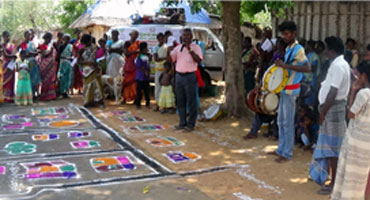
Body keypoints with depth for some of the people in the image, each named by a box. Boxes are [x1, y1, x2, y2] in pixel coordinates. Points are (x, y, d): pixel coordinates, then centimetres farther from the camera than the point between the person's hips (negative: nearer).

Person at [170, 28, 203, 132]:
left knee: (191, 101, 0)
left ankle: (191, 124, 9)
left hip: (189, 76, -5)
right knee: (180, 101, 11)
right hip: (179, 76, 5)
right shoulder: (178, 48, 12)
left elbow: (198, 60, -16)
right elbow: (170, 59, 10)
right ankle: (182, 122, 21)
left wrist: (190, 50, -22)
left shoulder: (195, 47, -2)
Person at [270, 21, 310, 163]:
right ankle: (281, 149, 26)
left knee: (287, 123, -3)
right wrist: (280, 64, 3)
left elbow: (307, 68, -26)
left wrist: (286, 65, -29)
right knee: (281, 121, 15)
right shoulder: (288, 49, 14)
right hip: (284, 89, 9)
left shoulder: (298, 49, -14)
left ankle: (287, 154, 6)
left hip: (290, 91, -9)